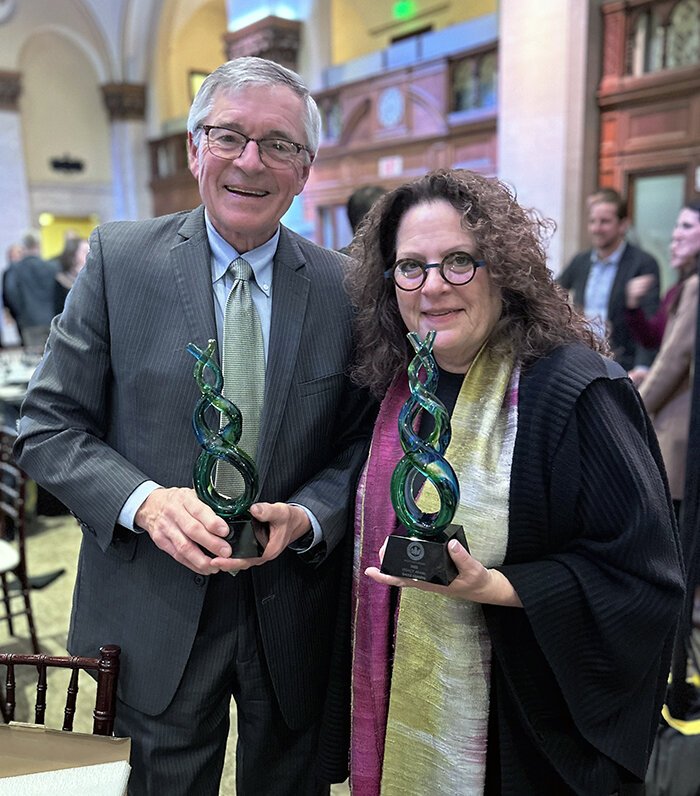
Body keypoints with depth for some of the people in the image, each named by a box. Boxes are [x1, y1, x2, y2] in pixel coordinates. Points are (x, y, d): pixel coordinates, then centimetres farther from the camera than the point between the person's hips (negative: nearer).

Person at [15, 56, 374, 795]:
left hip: (295, 617, 2)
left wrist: (306, 516, -17)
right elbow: (48, 427, -5)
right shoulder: (119, 257, -7)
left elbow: (366, 441, 1)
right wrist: (143, 501, -21)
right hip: (152, 613, -1)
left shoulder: (345, 286, -4)